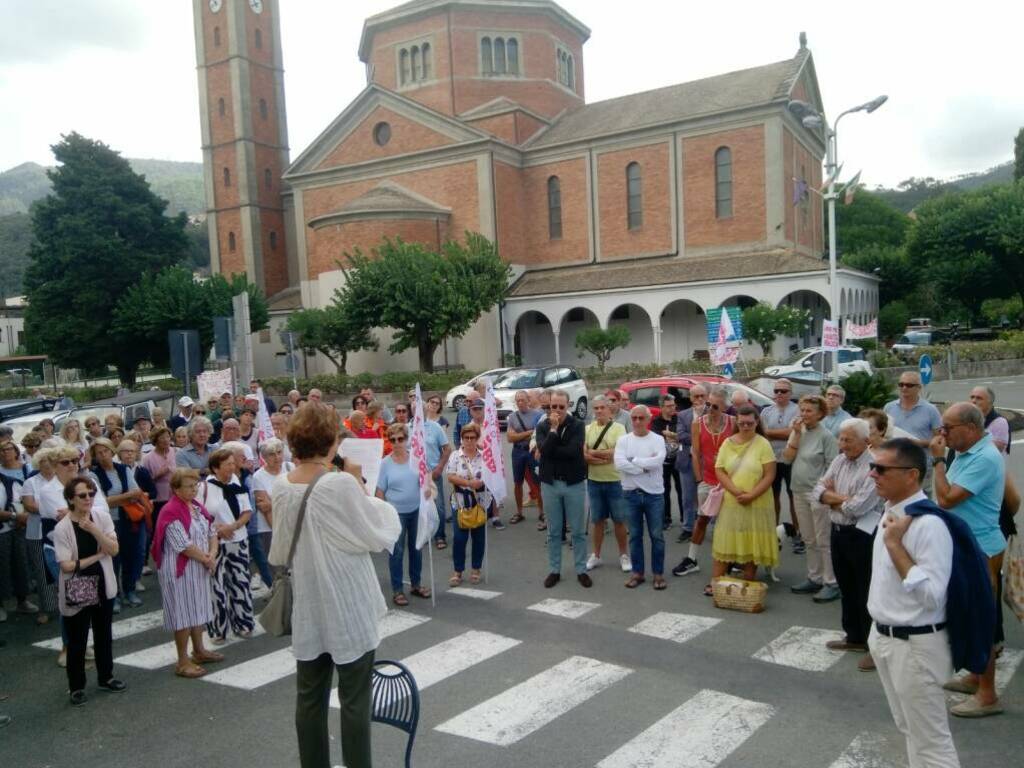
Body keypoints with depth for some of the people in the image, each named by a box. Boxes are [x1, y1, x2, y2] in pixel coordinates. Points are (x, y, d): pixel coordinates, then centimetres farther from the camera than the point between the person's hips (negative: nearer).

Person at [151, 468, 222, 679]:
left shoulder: (197, 507, 8)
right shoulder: (171, 512, -17)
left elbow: (212, 532, 10)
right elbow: (184, 545, -21)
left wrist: (212, 554, -8)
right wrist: (206, 559, -12)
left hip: (200, 568, 8)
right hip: (180, 570, -8)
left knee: (199, 608, 17)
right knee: (184, 612, -2)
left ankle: (198, 651, 31)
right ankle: (183, 661, 7)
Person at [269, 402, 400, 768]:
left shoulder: (281, 488, -2)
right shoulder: (342, 484, -21)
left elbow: (279, 553, 9)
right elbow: (381, 534, -11)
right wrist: (362, 488, -2)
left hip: (308, 608, 5)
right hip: (349, 609, -5)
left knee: (309, 698, 16)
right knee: (354, 700, 8)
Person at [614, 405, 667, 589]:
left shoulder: (657, 439, -2)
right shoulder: (623, 440, 1)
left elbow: (658, 461, -20)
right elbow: (619, 464, -15)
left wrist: (634, 460, -14)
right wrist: (645, 467, -14)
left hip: (654, 493, -1)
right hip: (631, 493, 1)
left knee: (657, 536, 5)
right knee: (635, 535, 10)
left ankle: (658, 573, 16)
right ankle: (637, 572, 20)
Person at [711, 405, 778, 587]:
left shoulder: (763, 444, -5)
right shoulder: (728, 443, 4)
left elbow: (769, 475, -8)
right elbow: (719, 471, 0)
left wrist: (751, 495, -17)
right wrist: (736, 492, -13)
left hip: (757, 504, -2)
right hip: (731, 502, 2)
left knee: (752, 545, 5)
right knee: (724, 543, 4)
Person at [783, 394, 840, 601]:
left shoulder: (825, 436, -9)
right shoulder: (798, 432, 8)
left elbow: (832, 467, -10)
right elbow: (787, 458, 0)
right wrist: (796, 434, -7)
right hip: (799, 492, 6)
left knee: (824, 541, -2)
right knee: (809, 540, 15)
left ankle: (831, 583, 4)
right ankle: (814, 578, 25)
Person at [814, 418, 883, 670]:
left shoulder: (874, 467, -18)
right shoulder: (839, 461, 7)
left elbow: (857, 507, -24)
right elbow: (817, 492, 4)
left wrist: (833, 497, -6)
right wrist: (844, 499, -13)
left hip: (862, 536, -8)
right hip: (838, 532, 8)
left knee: (867, 593, 1)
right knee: (847, 588, 18)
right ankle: (855, 637, 33)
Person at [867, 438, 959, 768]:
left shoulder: (929, 524, -25)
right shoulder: (891, 513, 3)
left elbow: (931, 596, -28)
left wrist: (895, 544, -28)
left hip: (915, 645, -9)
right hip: (884, 638, 9)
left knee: (931, 741, 4)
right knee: (909, 729, 24)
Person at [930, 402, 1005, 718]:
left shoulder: (984, 459, -24)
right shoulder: (967, 452, 7)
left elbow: (946, 499, -24)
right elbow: (948, 496, 14)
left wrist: (938, 460, -18)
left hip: (980, 550, -10)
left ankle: (987, 695, 10)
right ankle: (976, 677, 34)